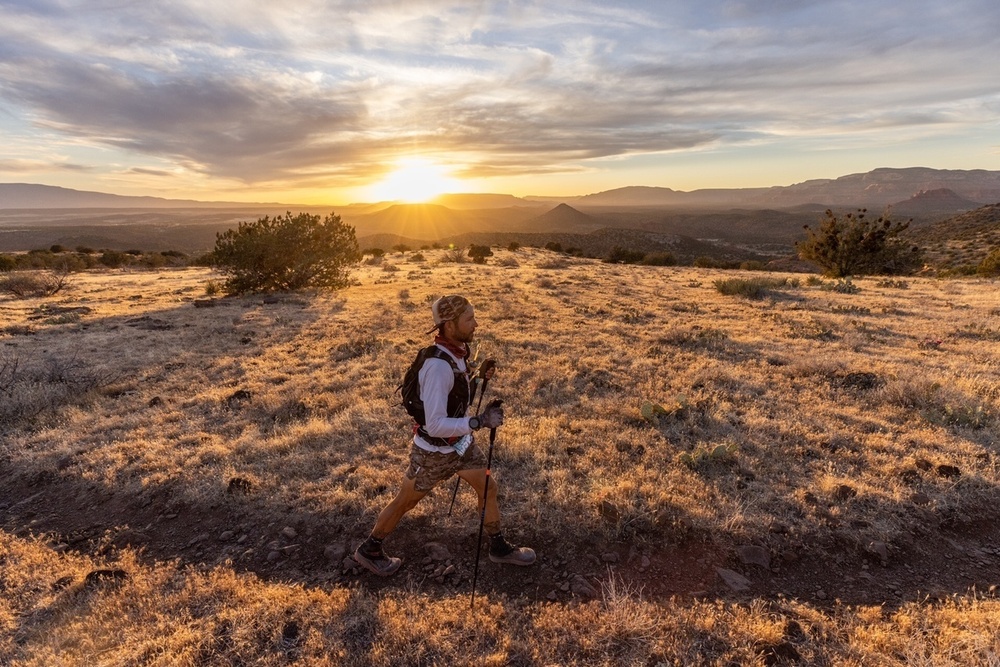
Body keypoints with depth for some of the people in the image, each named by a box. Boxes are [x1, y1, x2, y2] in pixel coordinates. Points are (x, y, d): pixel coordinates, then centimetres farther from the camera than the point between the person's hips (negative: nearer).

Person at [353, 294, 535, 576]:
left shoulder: (456, 350, -7)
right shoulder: (438, 365, -34)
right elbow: (435, 425, -34)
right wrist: (480, 421, -35)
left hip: (460, 441, 8)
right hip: (434, 450, -8)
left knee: (488, 488, 16)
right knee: (405, 502, 13)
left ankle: (499, 548, 37)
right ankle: (369, 550, 37)